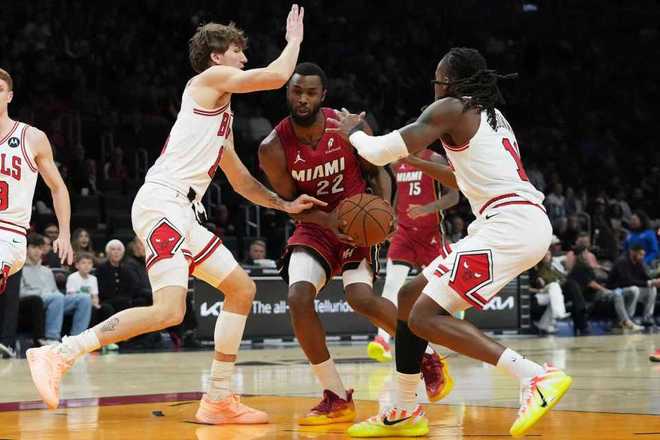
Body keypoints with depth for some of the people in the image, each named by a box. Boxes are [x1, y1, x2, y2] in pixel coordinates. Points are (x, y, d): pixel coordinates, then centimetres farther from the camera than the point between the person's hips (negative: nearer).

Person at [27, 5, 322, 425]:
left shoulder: (222, 116, 27)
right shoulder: (209, 79, 1)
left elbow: (240, 180, 34)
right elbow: (277, 76, -4)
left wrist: (285, 205, 26)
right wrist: (294, 39, 14)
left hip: (183, 214, 10)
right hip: (161, 203, -10)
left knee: (242, 289, 13)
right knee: (169, 311, -23)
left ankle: (219, 399, 13)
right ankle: (58, 354, -21)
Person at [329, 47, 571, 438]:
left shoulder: (452, 109, -2)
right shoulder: (492, 117, 24)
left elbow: (381, 153, -4)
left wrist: (353, 131, 16)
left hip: (510, 225, -10)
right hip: (524, 223, 10)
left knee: (425, 316, -13)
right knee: (411, 297, 16)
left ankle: (538, 377, -23)